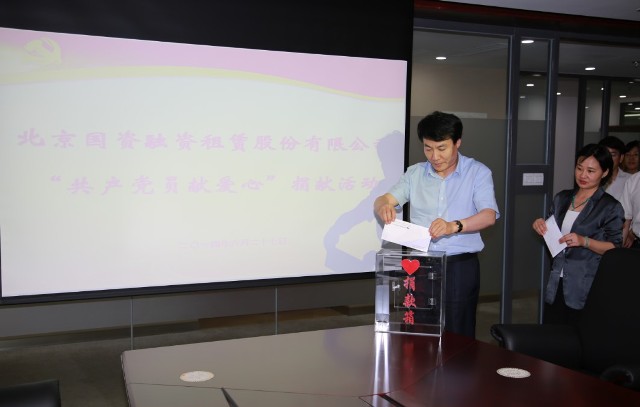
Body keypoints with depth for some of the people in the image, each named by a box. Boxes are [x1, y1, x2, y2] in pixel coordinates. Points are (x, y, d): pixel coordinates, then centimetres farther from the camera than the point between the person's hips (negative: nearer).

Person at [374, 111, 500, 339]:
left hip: (460, 268, -2)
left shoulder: (478, 173, 0)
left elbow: (489, 215, -13)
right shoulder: (415, 173, 9)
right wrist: (384, 207, -24)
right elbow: (384, 200, 2)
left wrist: (454, 226, -32)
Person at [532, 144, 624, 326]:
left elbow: (616, 247, -7)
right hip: (556, 284, 5)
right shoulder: (562, 198, 11)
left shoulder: (611, 207, -6)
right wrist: (541, 226, -1)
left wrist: (584, 241, -21)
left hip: (585, 288, -5)